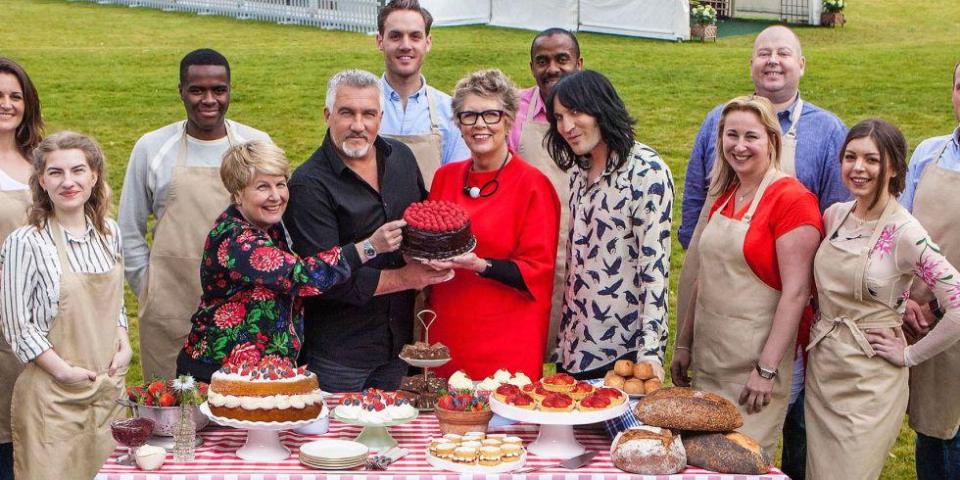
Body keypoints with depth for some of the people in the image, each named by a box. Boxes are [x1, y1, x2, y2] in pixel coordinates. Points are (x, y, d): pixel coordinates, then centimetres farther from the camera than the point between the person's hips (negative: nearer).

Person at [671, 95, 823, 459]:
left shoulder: (791, 198, -14)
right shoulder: (724, 197, 10)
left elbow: (796, 292, -17)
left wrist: (767, 370, -19)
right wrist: (683, 344, 15)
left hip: (753, 362, -7)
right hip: (708, 358, 7)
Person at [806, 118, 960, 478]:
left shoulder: (904, 233, -16)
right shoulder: (834, 216, 3)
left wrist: (910, 355, -13)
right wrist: (820, 331, 10)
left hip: (869, 384, -6)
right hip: (821, 370, 6)